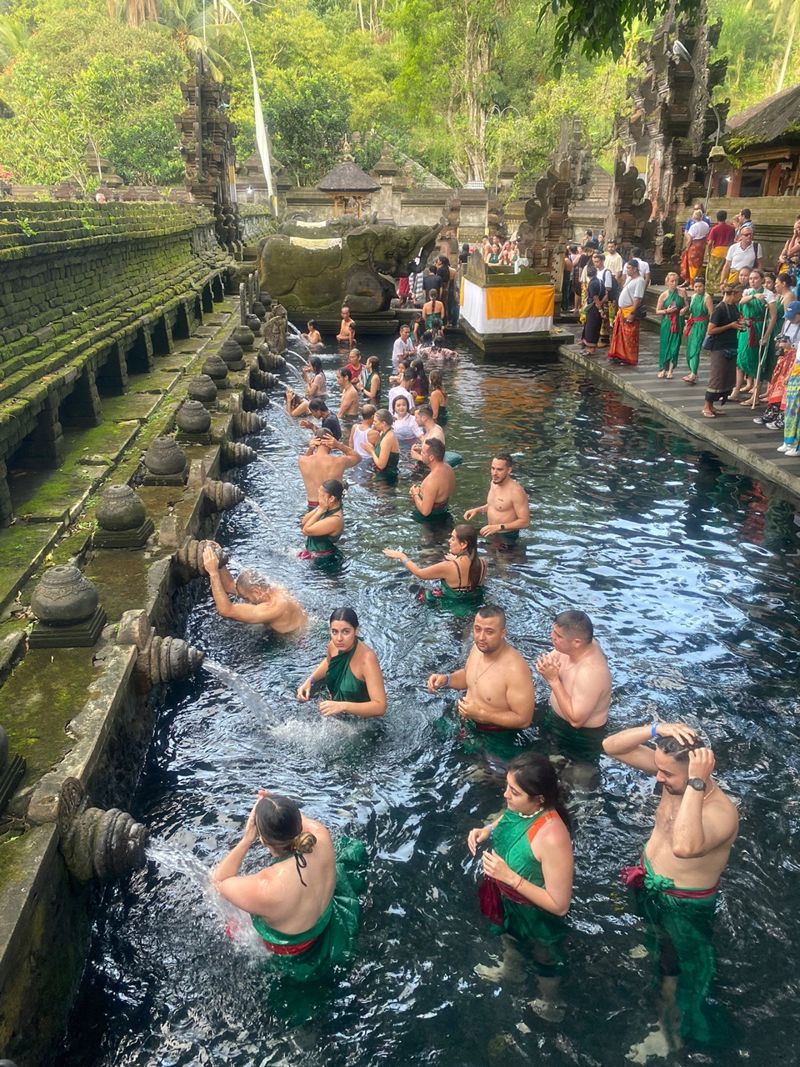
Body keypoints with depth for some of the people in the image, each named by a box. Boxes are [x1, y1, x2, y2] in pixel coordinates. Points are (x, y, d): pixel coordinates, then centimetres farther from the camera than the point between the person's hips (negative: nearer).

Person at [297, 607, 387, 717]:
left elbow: (380, 706, -33)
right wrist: (309, 681, 0)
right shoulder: (333, 645, -10)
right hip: (336, 715, 6)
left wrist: (342, 706, -42)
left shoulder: (367, 659, -30)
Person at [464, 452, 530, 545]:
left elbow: (525, 522, -23)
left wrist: (498, 527, -28)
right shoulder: (494, 482, 3)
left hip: (506, 537, -8)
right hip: (490, 532, 8)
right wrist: (477, 510, 6)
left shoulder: (516, 491, -24)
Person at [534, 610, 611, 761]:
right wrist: (545, 666, -25)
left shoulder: (591, 673, -39)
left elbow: (575, 720, -33)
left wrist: (554, 680, -34)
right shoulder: (579, 645, -17)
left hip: (580, 736, -7)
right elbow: (548, 659, -1)